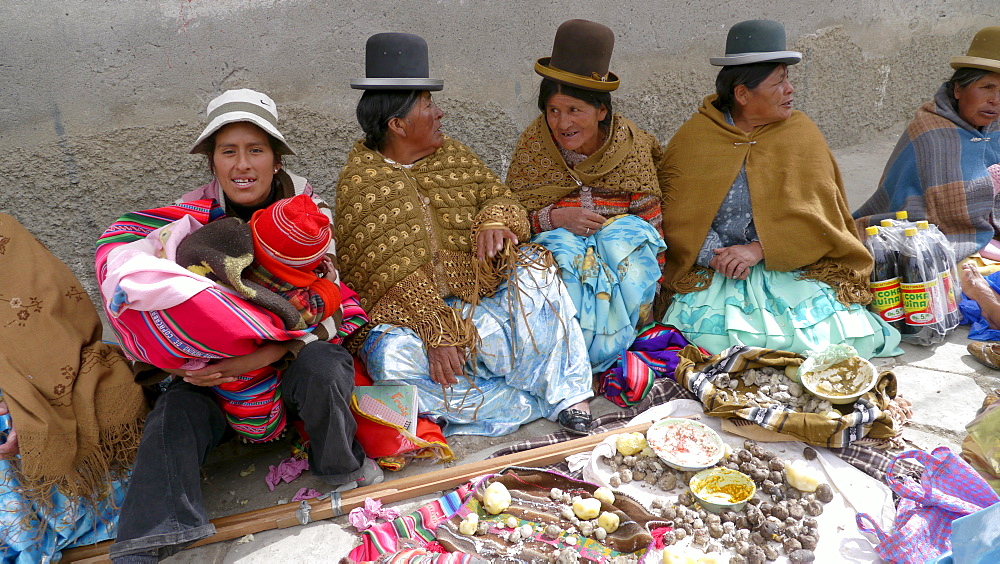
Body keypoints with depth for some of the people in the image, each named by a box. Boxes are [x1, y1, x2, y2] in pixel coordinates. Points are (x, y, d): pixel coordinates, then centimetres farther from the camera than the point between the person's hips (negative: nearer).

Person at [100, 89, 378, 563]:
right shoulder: (195, 216, -6)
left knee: (318, 365, -32)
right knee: (177, 409, -24)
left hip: (295, 356, -1)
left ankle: (343, 469, -6)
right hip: (212, 363, 2)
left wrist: (253, 359, -29)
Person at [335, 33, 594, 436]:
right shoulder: (361, 181, -8)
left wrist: (494, 219, -16)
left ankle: (567, 394, -17)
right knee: (395, 358, -34)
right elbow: (395, 274, -17)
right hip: (408, 312, -4)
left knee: (534, 271, -21)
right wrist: (437, 334, -26)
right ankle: (536, 404, -24)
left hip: (477, 294, 4)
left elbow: (499, 197, 10)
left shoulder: (452, 155, 9)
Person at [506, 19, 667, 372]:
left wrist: (651, 284, -15)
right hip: (556, 240, -1)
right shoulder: (533, 144, -7)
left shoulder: (631, 143, -7)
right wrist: (555, 217, -26)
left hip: (624, 238, 1)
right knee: (566, 250, -33)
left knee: (629, 234, -32)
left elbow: (651, 219, -5)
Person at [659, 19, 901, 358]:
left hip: (792, 266, 2)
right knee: (708, 333, -28)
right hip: (715, 275, -1)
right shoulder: (692, 139, 1)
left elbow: (815, 215, -5)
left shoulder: (800, 132, 4)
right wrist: (713, 255, -18)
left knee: (840, 333, -19)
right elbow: (674, 216, -2)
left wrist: (759, 249, -19)